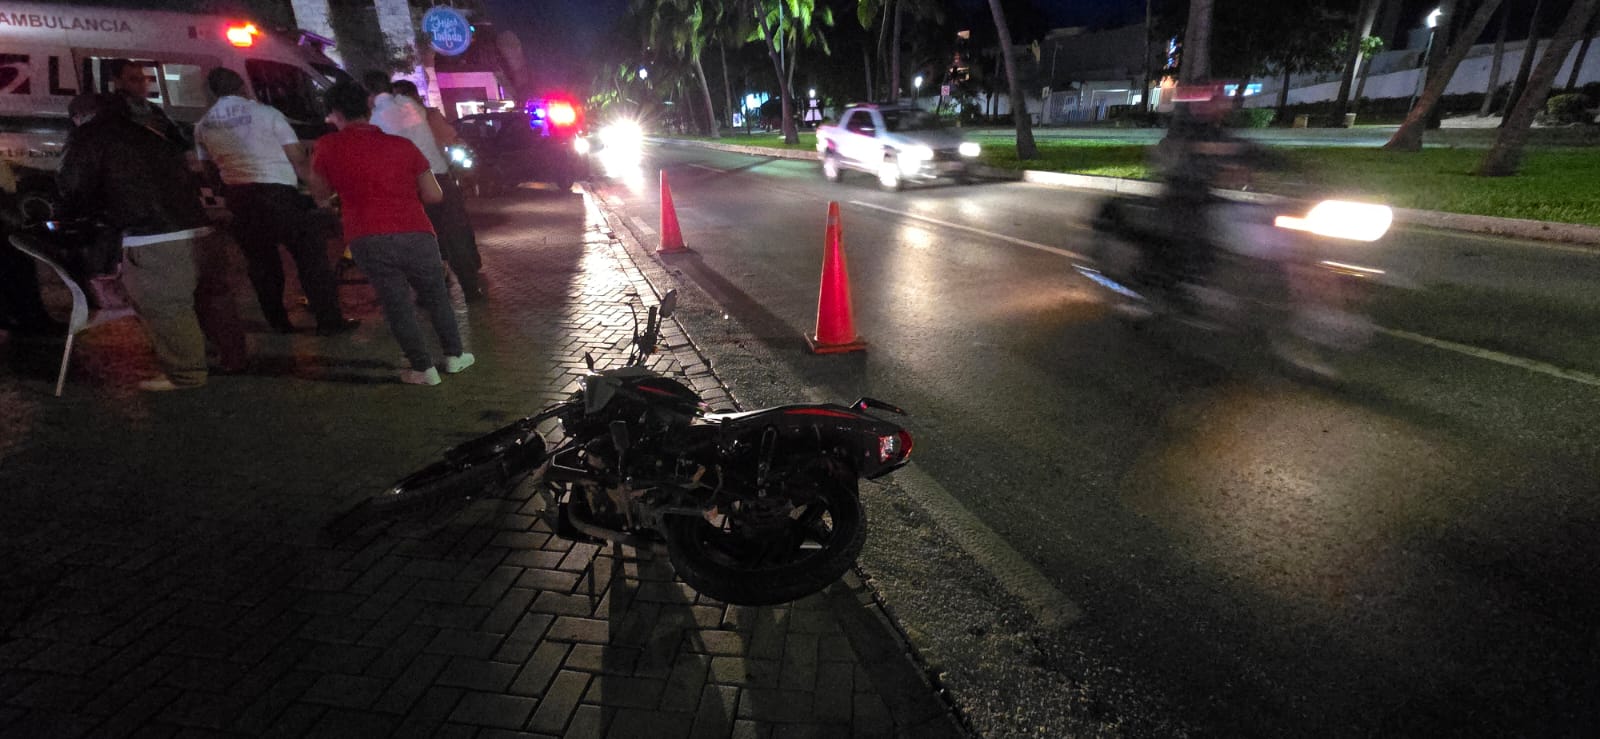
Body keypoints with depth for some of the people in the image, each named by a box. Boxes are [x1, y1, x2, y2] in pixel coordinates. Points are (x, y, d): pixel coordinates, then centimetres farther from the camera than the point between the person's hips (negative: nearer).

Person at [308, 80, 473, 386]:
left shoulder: (328, 147, 6)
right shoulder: (401, 145, 9)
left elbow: (320, 192, 19)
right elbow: (433, 195, 9)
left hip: (367, 240, -1)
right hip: (415, 234, 1)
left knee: (396, 303, 10)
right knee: (436, 295, 19)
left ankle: (423, 368, 11)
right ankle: (454, 355, 24)